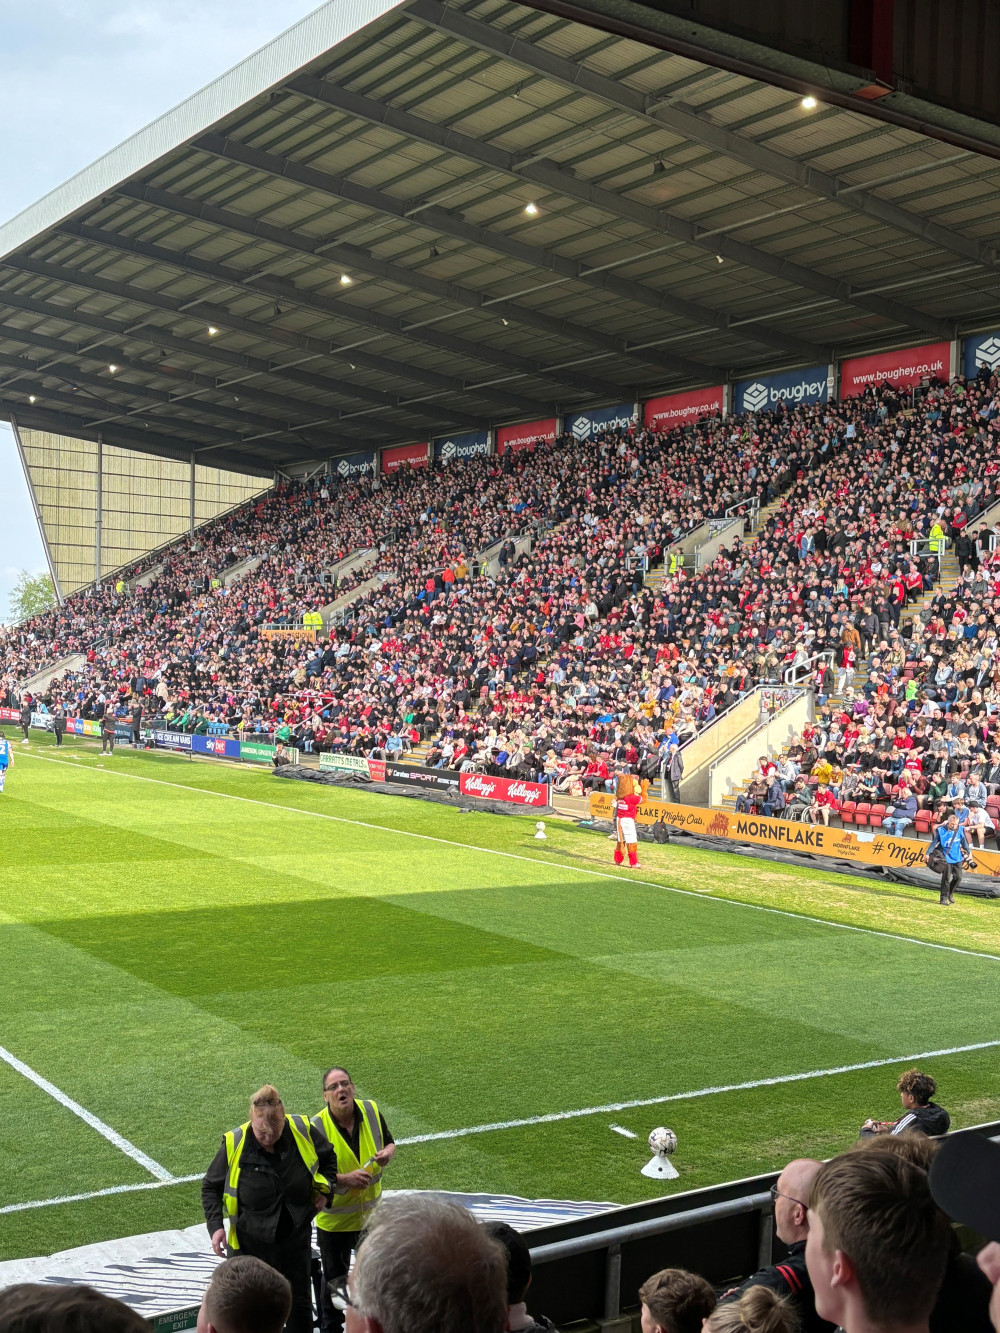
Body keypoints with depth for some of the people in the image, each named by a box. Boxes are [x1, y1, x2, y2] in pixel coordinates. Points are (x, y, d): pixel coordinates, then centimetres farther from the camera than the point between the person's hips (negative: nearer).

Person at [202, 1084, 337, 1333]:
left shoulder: (303, 1132, -13)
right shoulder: (234, 1145, -18)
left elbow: (328, 1157, 9)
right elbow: (211, 1187, -3)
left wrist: (324, 1189, -2)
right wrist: (216, 1226, -13)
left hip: (296, 1237, 2)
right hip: (250, 1242, -2)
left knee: (300, 1302, 18)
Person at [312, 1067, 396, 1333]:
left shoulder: (371, 1112, -8)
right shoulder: (317, 1127, -20)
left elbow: (389, 1142, 8)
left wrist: (388, 1152, -15)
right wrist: (345, 1179, -30)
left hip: (371, 1212, 4)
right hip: (335, 1218, -4)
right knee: (335, 1278, 13)